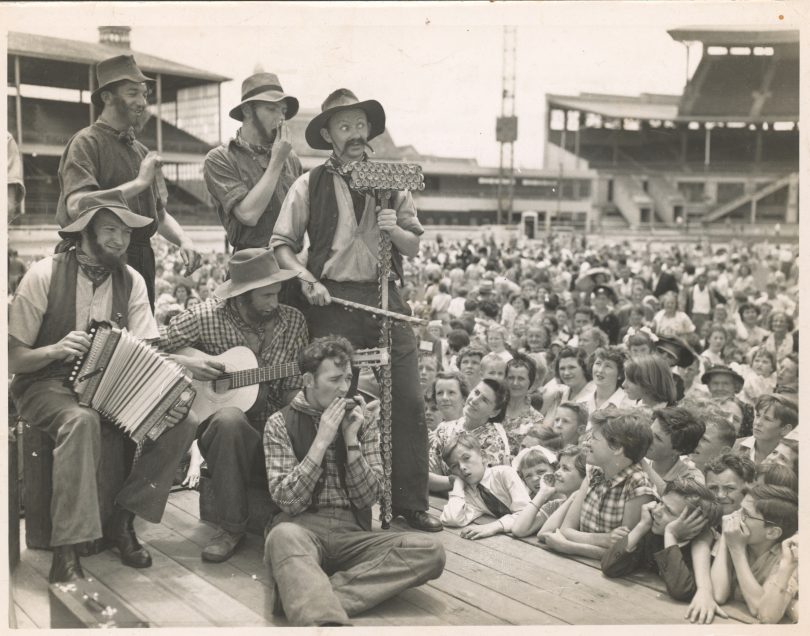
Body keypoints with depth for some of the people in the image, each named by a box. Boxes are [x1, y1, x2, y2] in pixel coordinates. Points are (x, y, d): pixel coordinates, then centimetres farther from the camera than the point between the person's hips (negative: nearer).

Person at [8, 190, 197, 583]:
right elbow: (13, 359, -6)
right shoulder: (45, 275, -8)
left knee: (183, 422, -18)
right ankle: (67, 550, -34)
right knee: (82, 420, -38)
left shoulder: (130, 281, 4)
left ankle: (122, 521, -5)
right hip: (45, 387, -4)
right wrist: (56, 349, -26)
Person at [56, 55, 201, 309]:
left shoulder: (142, 152, 17)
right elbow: (77, 207, -21)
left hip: (142, 263, 7)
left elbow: (159, 214, 24)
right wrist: (139, 183, -18)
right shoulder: (87, 143, -6)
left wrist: (183, 240, 3)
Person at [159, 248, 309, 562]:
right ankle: (232, 528, -22)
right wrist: (183, 362, -17)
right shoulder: (203, 317, -5)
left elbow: (294, 388, 5)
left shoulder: (292, 321, 3)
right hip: (220, 430, -2)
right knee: (229, 418, -38)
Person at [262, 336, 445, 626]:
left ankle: (307, 598, -36)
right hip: (303, 527, -3)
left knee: (430, 550, -24)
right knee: (283, 536, -40)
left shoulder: (363, 422, 12)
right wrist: (322, 441, -14)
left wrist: (351, 440, -7)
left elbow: (368, 498, 3)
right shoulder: (281, 423, 3)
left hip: (352, 532, 4)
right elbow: (287, 502, -9)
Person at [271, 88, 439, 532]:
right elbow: (282, 243, 2)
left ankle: (410, 502, 11)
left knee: (409, 402, -1)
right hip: (332, 301, -2)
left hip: (385, 298, 3)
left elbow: (414, 247, 11)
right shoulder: (310, 186, 3)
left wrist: (394, 229, -9)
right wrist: (306, 278, -14)